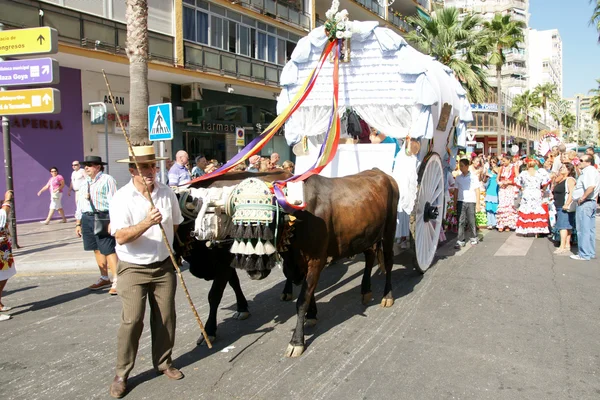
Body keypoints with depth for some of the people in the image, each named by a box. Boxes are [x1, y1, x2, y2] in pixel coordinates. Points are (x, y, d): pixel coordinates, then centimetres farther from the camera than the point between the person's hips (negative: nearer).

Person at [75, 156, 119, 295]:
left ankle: (116, 281, -8)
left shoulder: (107, 180, -4)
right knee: (97, 250, 13)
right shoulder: (85, 183, 20)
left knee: (109, 250, -10)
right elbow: (80, 204, 23)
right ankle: (104, 278, 25)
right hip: (87, 218, 8)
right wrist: (78, 223, 21)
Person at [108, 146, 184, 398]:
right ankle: (121, 374, 10)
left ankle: (163, 362, 28)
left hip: (164, 266, 4)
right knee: (132, 320, -6)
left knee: (165, 317, 10)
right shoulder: (122, 198, -14)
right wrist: (146, 223, -36)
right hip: (133, 268, -4)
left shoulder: (167, 193, -1)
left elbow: (175, 224, 16)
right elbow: (121, 237, -23)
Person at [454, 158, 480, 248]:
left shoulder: (473, 177, 0)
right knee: (461, 221, -2)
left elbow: (477, 190, 1)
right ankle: (460, 241, 0)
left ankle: (474, 238, 24)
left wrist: (477, 203, -3)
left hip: (471, 201, -2)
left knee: (471, 221, 5)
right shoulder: (458, 178, 9)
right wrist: (455, 202, 7)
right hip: (461, 201, 2)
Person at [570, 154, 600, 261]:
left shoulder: (588, 171, -16)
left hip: (584, 204, -10)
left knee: (583, 230, -5)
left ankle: (584, 255, -1)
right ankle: (591, 253, 21)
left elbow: (591, 186, -31)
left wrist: (582, 198, -23)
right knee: (590, 230, 14)